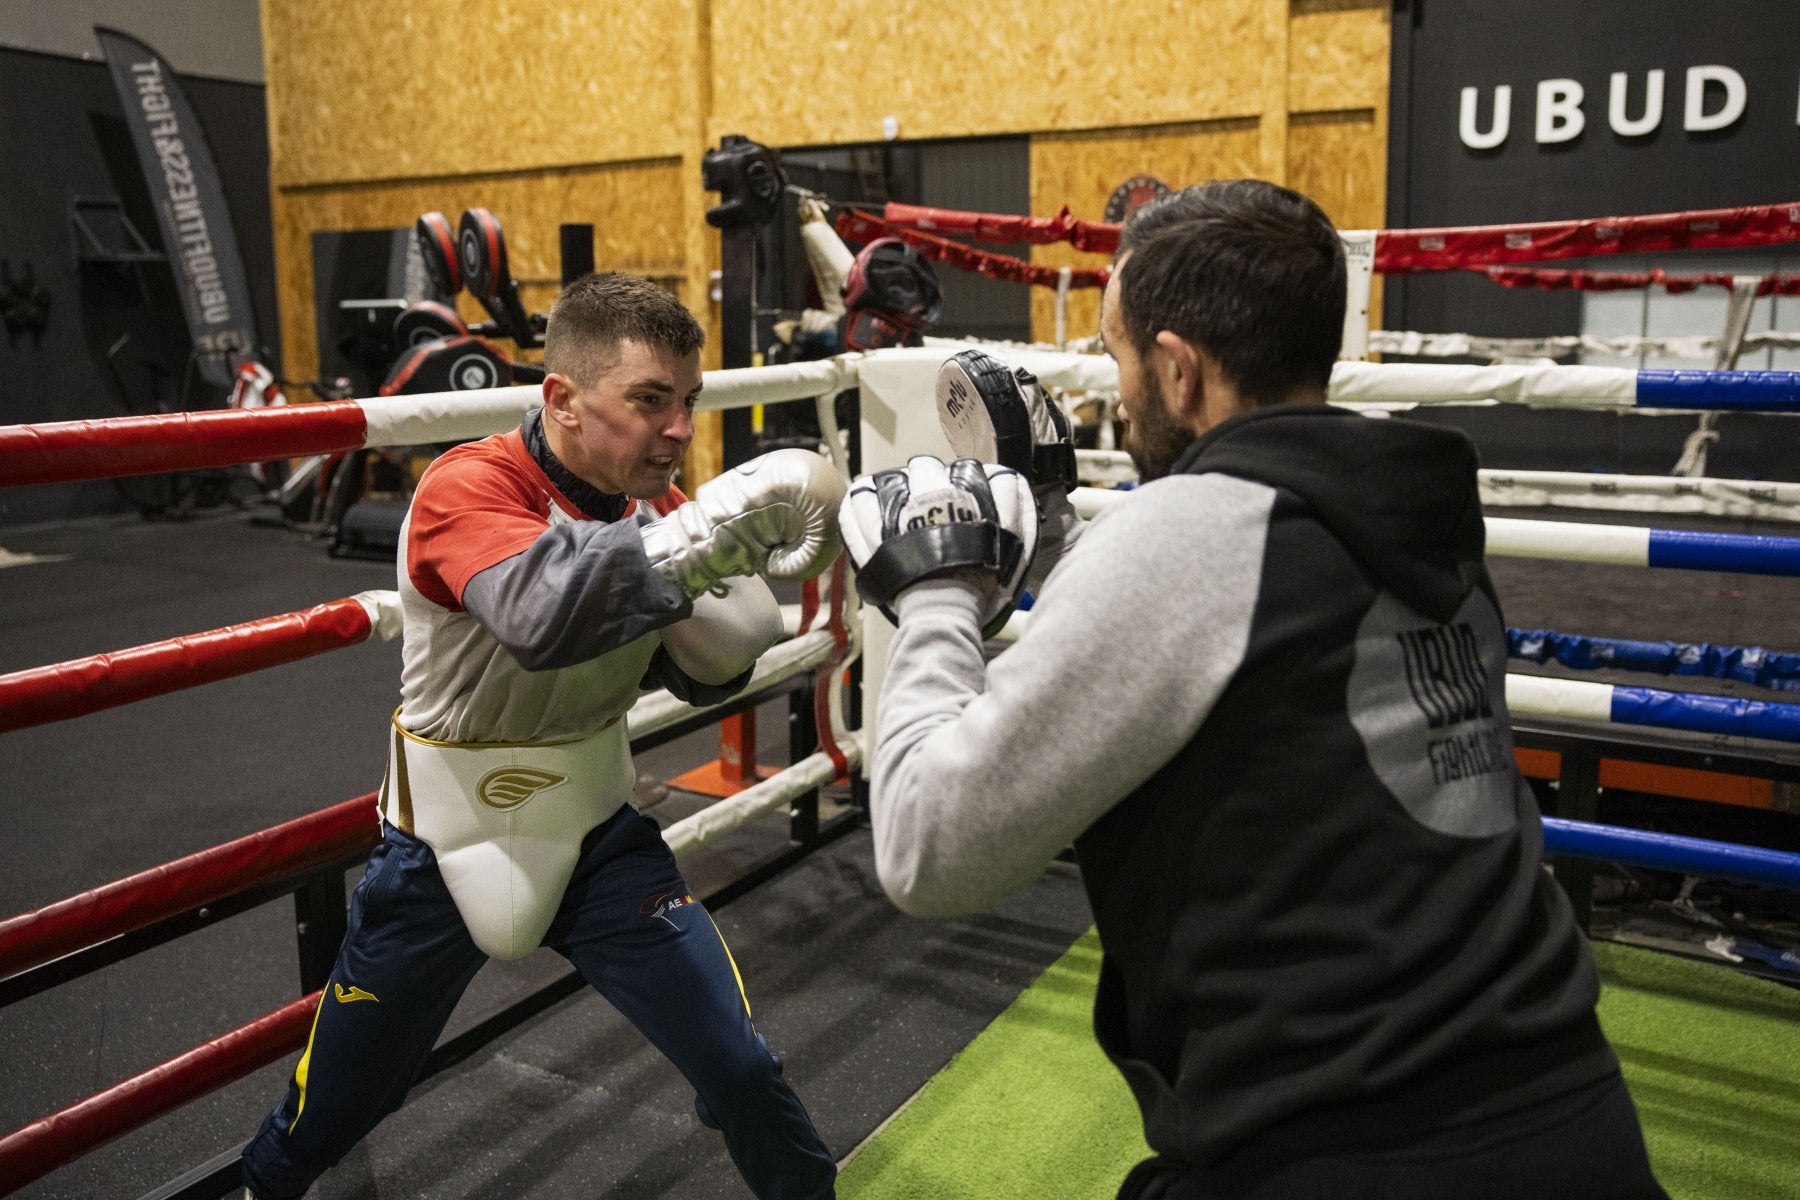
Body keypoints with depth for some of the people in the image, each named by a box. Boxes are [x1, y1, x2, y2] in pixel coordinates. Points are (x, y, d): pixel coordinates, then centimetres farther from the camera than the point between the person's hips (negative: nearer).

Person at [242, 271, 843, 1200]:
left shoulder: (657, 507, -8)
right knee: (337, 1106, 19)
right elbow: (544, 612, -47)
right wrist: (731, 517, -50)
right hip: (443, 848, -3)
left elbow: (710, 677, -1)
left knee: (739, 1071, -1)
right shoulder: (467, 491, -25)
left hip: (595, 836, 3)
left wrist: (715, 586, -21)